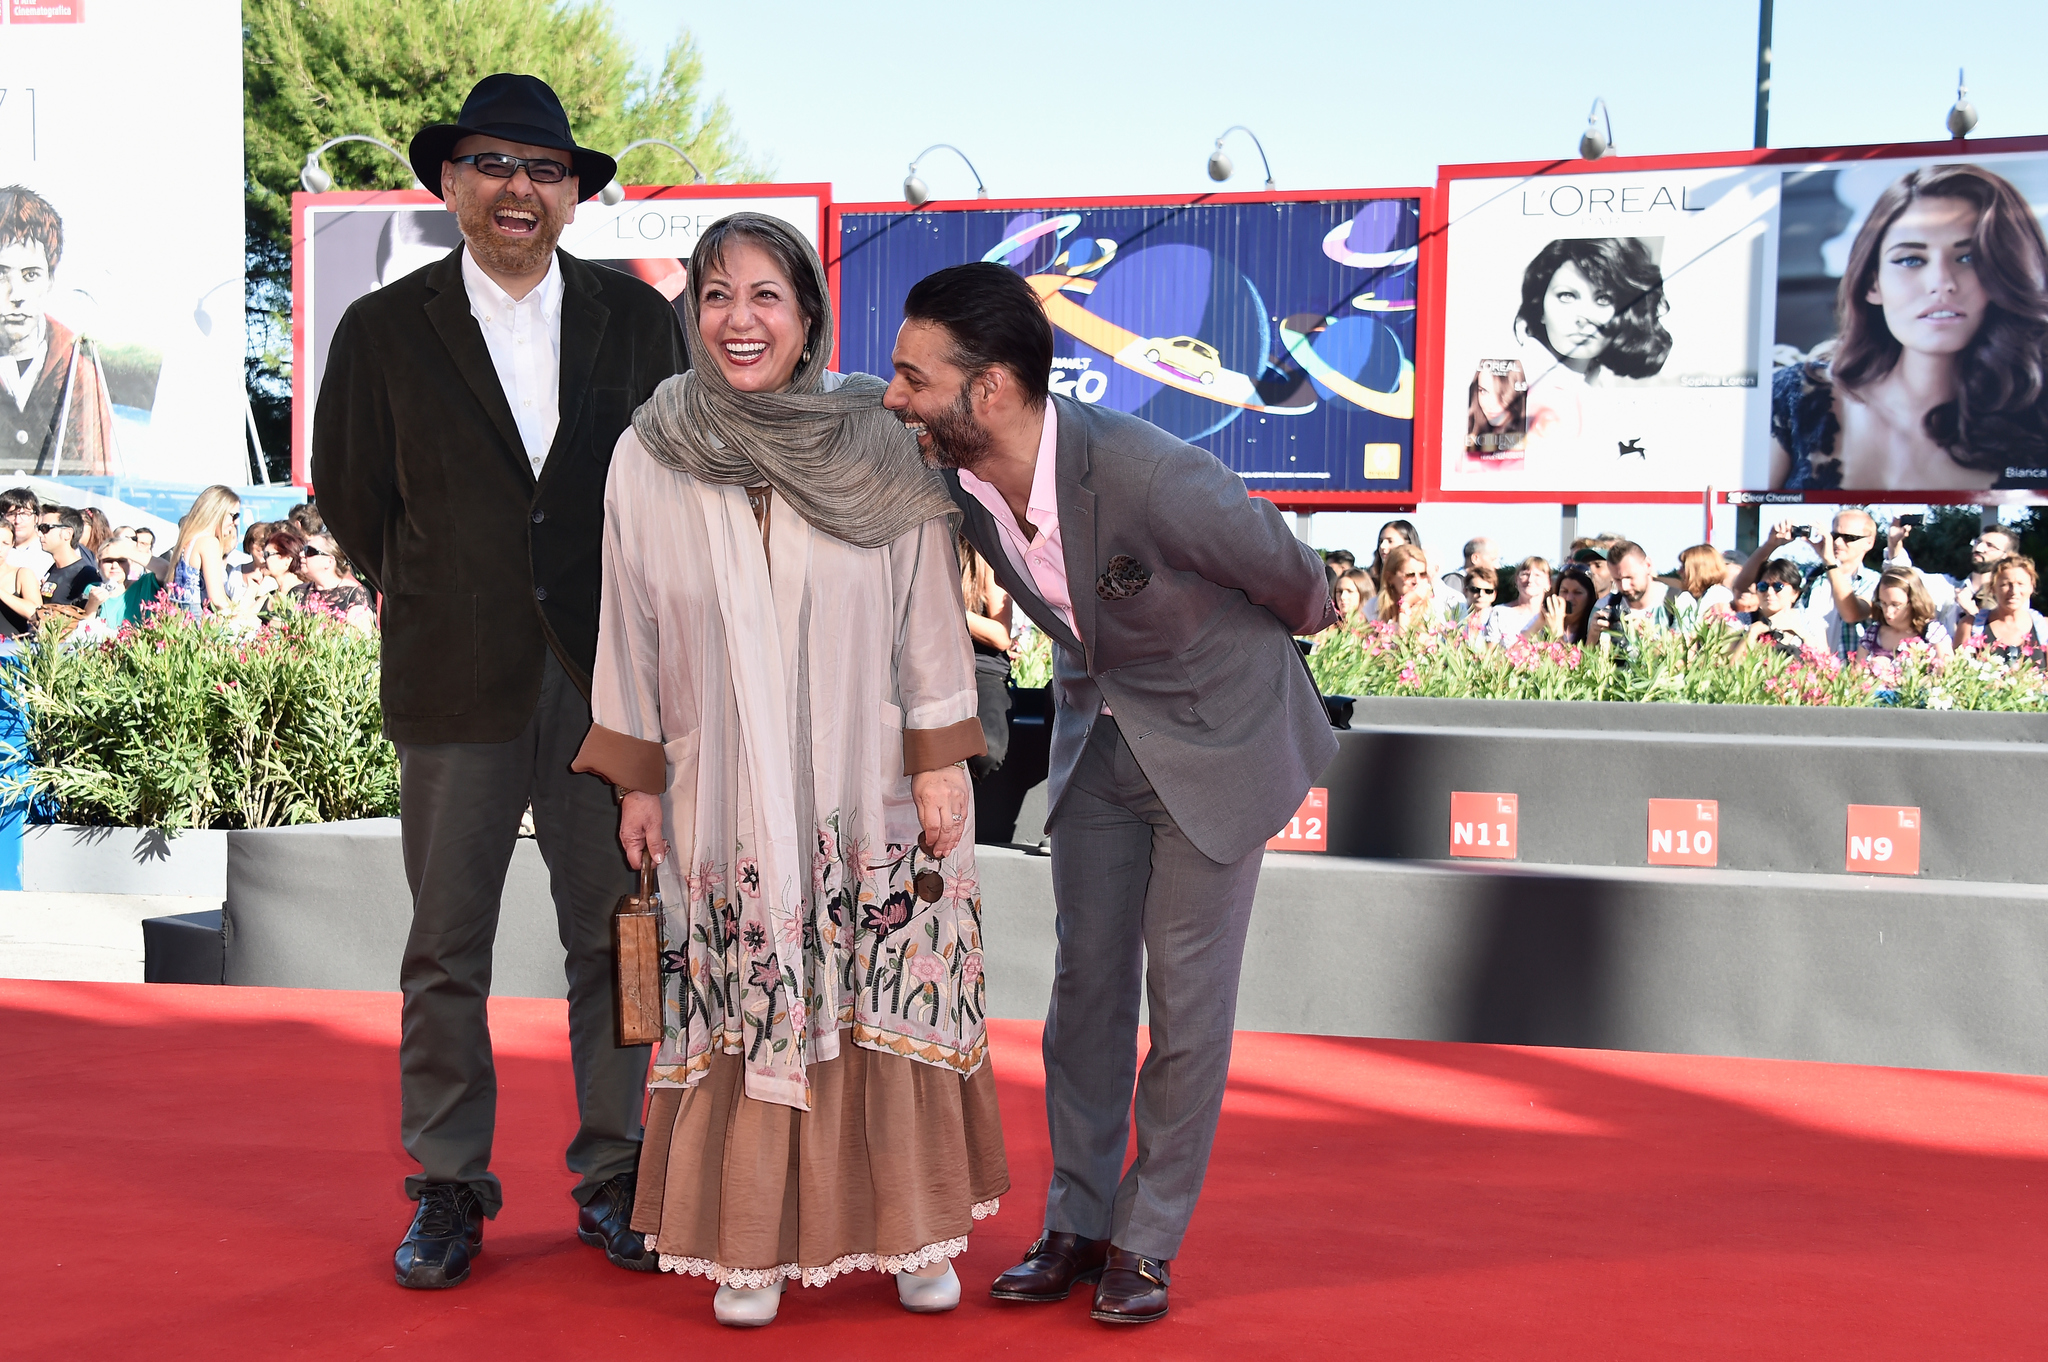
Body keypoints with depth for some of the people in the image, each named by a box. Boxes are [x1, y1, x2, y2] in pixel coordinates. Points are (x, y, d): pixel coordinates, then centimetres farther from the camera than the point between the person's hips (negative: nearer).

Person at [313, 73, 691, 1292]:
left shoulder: (640, 321, 4)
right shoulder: (384, 331, 2)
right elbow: (350, 496, 10)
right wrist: (436, 609, 13)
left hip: (608, 680, 1)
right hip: (455, 688, 0)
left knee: (614, 940, 7)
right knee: (447, 949, 6)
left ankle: (611, 1178, 21)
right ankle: (449, 1189, 20)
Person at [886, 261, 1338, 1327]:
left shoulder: (1152, 478, -36)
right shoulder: (954, 478, -17)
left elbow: (1292, 579, -17)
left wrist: (1304, 623, 5)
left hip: (1217, 730, -5)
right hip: (1096, 731, 5)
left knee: (1186, 992, 2)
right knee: (1087, 978, 9)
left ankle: (1149, 1238, 17)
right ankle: (1076, 1221, 23)